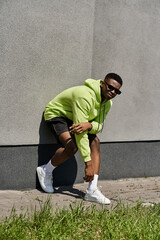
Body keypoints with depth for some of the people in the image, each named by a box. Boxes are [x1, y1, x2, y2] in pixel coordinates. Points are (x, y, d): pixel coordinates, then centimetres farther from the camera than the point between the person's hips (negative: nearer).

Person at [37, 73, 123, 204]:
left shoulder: (107, 103, -7)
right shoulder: (85, 96, -35)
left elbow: (99, 125, -10)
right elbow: (80, 134, -37)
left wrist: (89, 125, -38)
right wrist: (88, 163, -37)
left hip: (73, 119, 8)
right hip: (56, 114, -8)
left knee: (95, 142, -16)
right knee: (72, 145, -30)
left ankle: (92, 190, -19)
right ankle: (46, 171, -2)